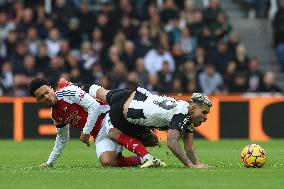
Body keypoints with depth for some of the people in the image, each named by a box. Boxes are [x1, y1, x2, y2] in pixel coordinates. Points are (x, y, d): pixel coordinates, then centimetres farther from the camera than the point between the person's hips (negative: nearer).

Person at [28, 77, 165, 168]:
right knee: (107, 162, -24)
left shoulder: (68, 92, -10)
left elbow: (94, 106, -16)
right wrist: (50, 162, 34)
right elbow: (62, 139, 31)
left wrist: (86, 132, -13)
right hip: (99, 135, 6)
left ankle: (149, 158, -51)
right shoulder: (55, 116, 14)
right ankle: (141, 160, -16)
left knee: (113, 133, -40)